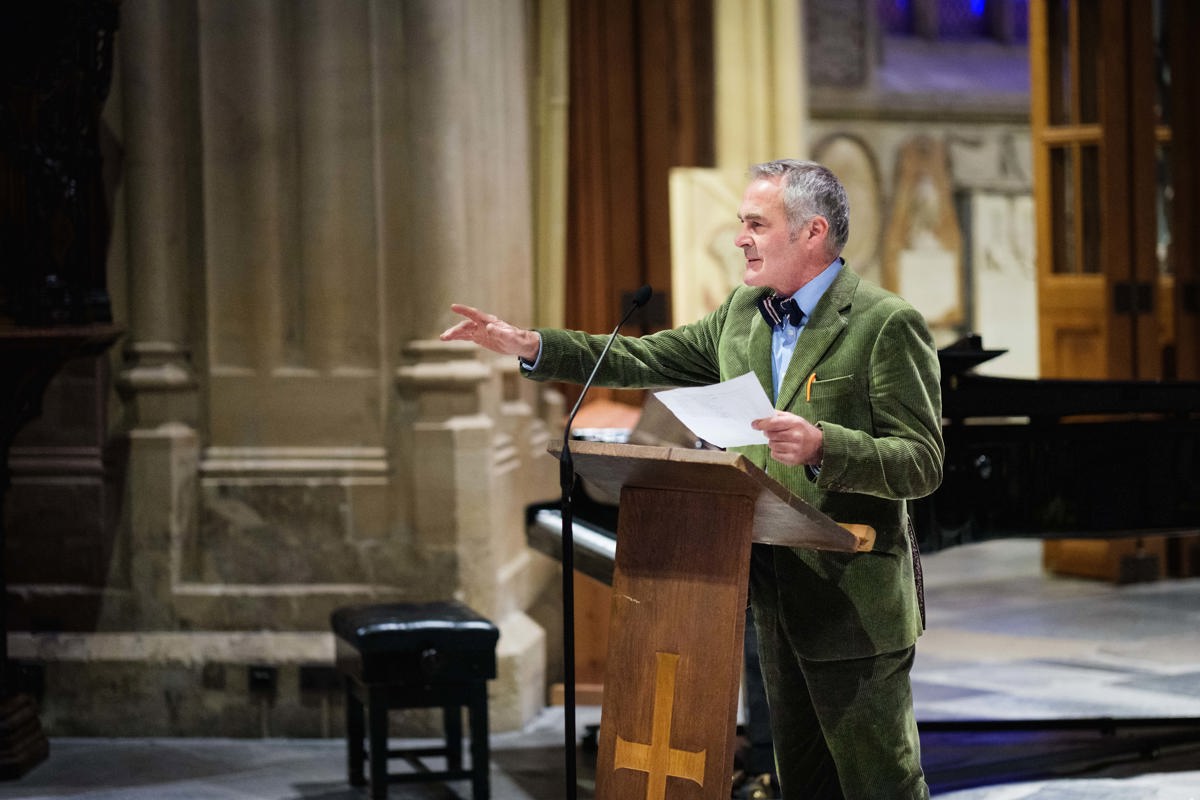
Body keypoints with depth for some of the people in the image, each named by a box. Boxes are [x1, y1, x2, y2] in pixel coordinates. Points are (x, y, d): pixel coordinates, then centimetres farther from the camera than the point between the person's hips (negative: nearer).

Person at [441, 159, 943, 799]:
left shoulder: (887, 325, -14)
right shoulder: (742, 311, 10)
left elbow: (922, 464, -17)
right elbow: (646, 359, 12)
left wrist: (822, 444, -33)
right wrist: (530, 346, 2)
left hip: (853, 601, -8)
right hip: (775, 595, 8)